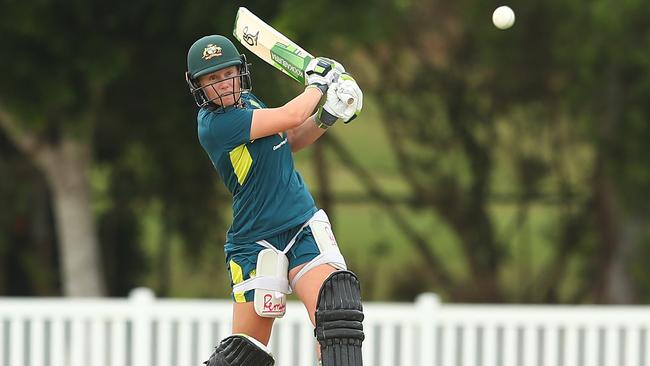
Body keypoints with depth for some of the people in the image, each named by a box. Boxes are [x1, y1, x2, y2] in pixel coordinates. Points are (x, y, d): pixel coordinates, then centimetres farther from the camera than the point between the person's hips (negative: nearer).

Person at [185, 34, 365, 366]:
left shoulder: (245, 102, 9)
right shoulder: (215, 124, -17)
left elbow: (289, 142, 22)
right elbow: (290, 117, -19)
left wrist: (328, 116, 5)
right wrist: (318, 84, -1)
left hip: (304, 227, 6)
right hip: (256, 244, -6)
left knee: (336, 314, -18)